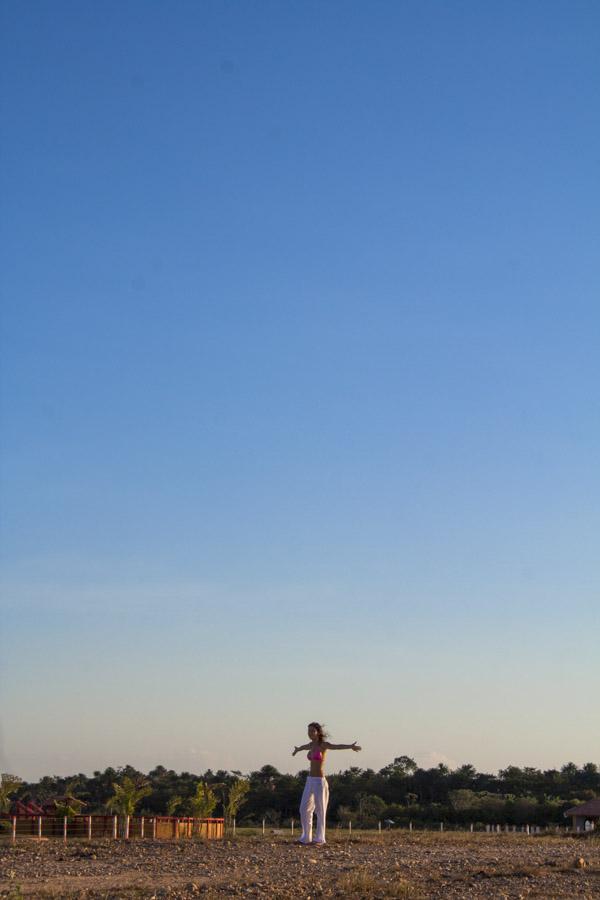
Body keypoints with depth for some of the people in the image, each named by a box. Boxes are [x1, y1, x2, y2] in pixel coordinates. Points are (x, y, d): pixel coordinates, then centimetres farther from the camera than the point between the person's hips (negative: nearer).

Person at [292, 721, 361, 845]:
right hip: (310, 781, 8)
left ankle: (320, 838, 8)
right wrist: (297, 749, 63)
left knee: (320, 810, 0)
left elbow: (338, 746, -29)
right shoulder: (312, 744, 13)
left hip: (319, 781, -8)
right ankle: (306, 838, 15)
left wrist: (351, 746, -49)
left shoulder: (324, 744, -10)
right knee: (304, 809, 7)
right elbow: (305, 746, 39)